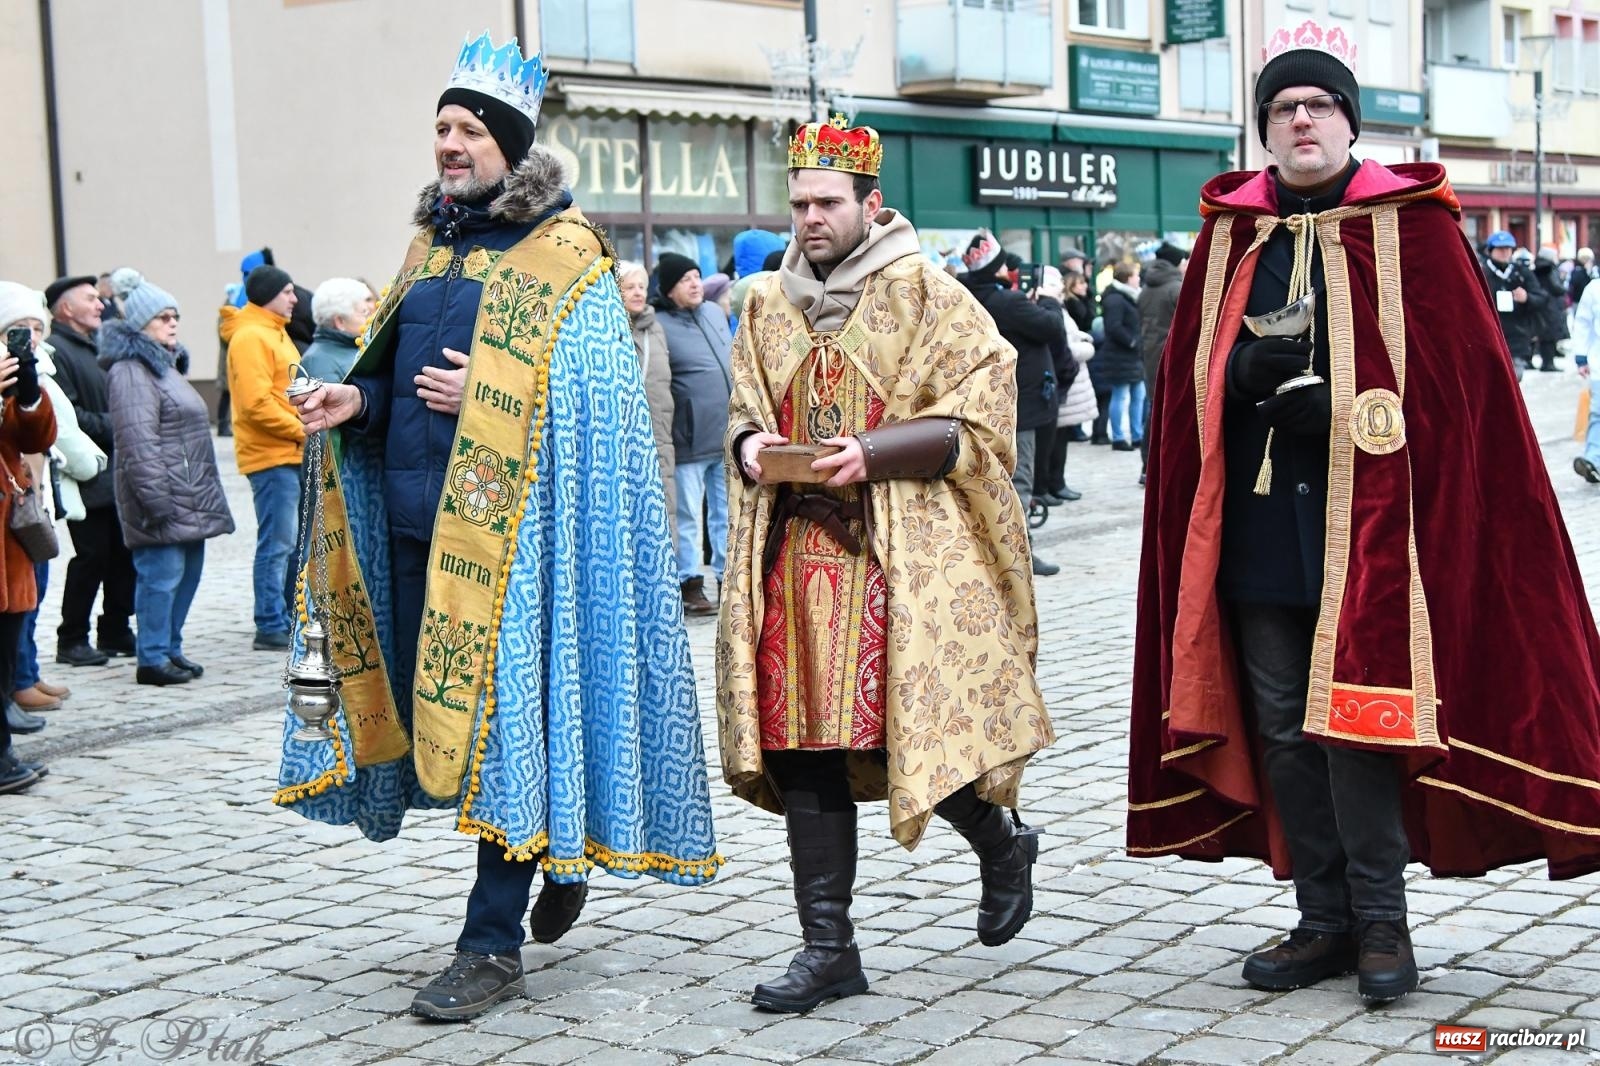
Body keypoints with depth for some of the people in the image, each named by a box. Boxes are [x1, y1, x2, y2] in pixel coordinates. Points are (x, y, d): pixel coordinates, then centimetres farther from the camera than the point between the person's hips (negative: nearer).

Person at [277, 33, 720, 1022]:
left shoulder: (563, 259, -5)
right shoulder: (432, 249, 17)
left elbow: (597, 402, -12)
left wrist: (485, 400, -21)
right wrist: (359, 401, 2)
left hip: (511, 529, -8)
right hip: (416, 522, 8)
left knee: (502, 716, -4)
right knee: (426, 712, 11)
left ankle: (494, 945, 5)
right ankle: (556, 850, 33)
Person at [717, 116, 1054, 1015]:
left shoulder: (926, 293, -2)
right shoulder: (772, 306, 14)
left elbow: (975, 422, -7)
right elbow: (745, 411, 22)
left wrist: (873, 453, -18)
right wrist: (751, 446, -2)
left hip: (905, 555, -5)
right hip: (799, 552, 5)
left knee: (916, 726, -6)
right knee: (803, 739, 1)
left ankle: (1002, 843, 28)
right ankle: (829, 948, 9)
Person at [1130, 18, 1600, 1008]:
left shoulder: (1411, 224, 1)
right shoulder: (1232, 233, 11)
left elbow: (1458, 367, -3)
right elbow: (1194, 370, 12)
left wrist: (1343, 407, -14)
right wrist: (1254, 371, -9)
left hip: (1366, 515, -4)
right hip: (1258, 519, 4)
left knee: (1353, 712, -9)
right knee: (1281, 721, 7)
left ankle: (1381, 918, 6)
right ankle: (1325, 916, 18)